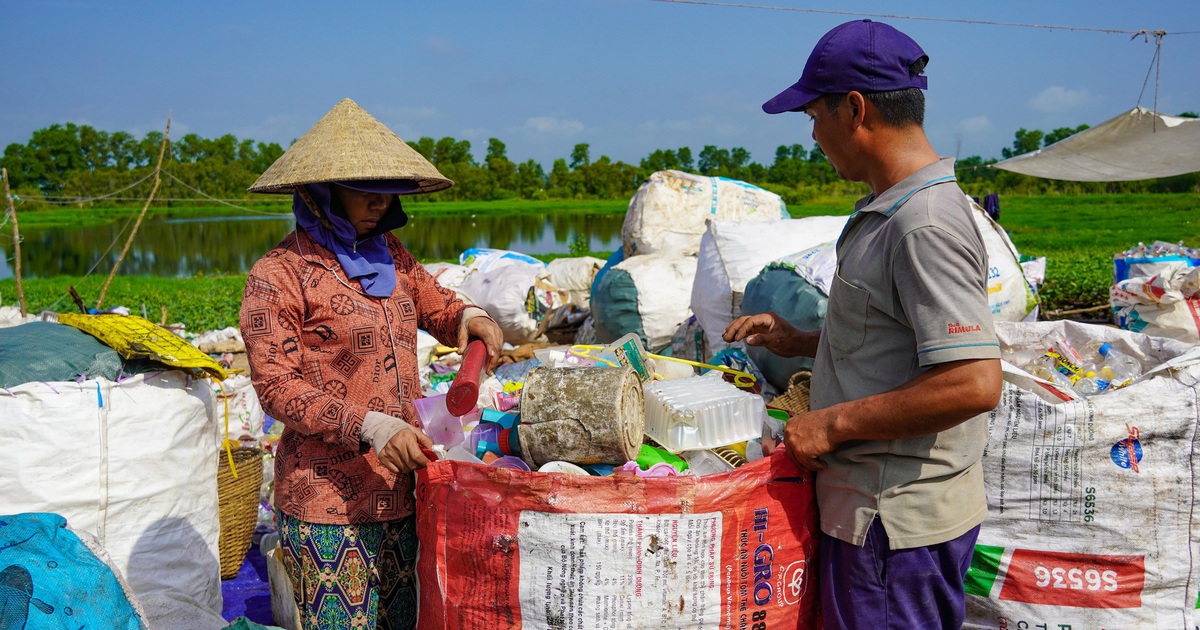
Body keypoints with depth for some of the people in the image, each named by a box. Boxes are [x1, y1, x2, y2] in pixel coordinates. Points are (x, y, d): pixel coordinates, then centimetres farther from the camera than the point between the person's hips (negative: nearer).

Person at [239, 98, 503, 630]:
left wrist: (468, 317, -2)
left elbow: (435, 305, 23)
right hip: (328, 502, -6)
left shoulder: (388, 253, 11)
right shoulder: (279, 275, -9)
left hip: (399, 486, 7)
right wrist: (373, 428, -23)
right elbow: (278, 388, -13)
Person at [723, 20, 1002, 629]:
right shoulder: (891, 209, 11)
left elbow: (975, 383, -29)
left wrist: (830, 425, -22)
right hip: (878, 505, 10)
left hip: (898, 520, -10)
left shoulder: (924, 226, -22)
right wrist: (801, 342, 13)